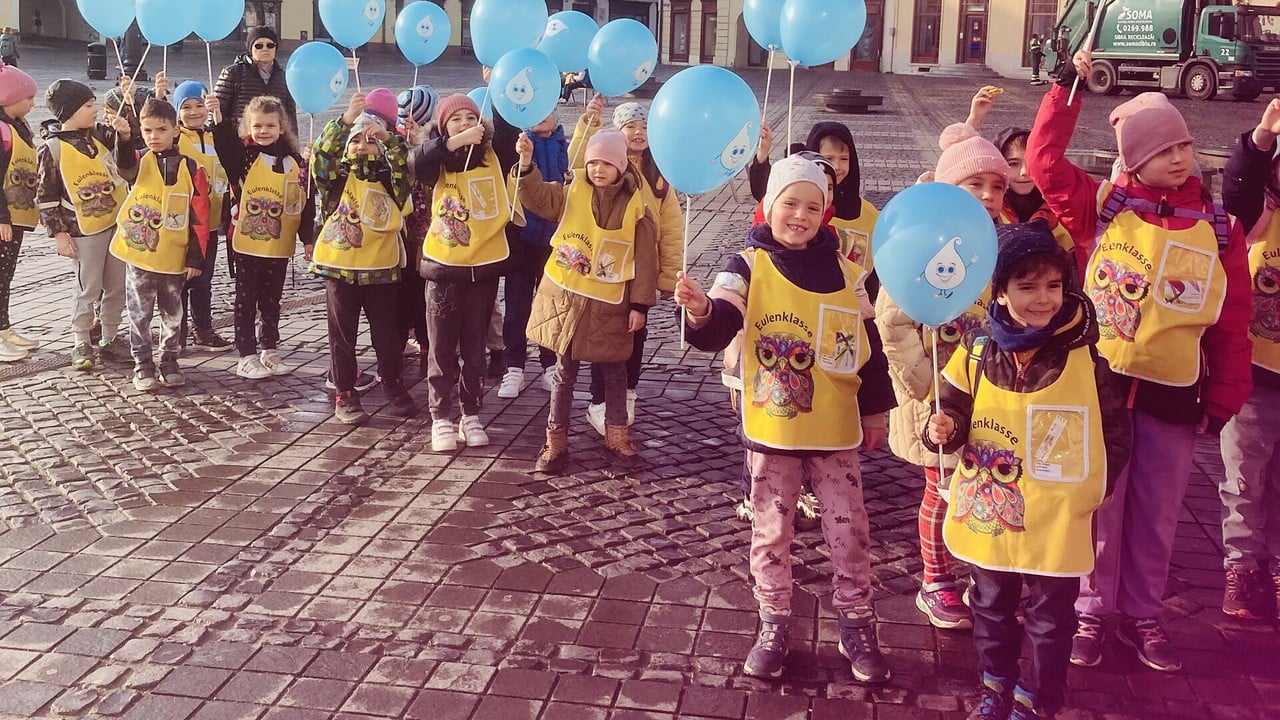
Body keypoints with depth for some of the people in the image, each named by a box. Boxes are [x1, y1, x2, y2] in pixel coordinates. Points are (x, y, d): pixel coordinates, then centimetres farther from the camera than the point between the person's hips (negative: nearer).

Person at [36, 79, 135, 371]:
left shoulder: (101, 133, 4)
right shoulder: (52, 149, -10)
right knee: (88, 288, 2)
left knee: (117, 286, 12)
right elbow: (46, 196, -7)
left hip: (118, 221, 6)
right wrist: (59, 233, -9)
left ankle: (110, 339, 26)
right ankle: (81, 344, 16)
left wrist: (124, 134, -9)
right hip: (85, 229, -6)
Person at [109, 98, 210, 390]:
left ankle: (169, 361, 26)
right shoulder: (139, 162, 0)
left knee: (172, 313, 13)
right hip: (138, 253, 0)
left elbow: (200, 217, -2)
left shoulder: (190, 168, -3)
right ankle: (143, 365, 17)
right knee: (140, 313, 7)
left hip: (174, 257, 0)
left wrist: (196, 257, -4)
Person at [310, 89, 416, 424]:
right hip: (340, 266, -1)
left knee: (386, 331, 10)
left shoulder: (389, 177, 5)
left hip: (381, 267, 1)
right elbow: (323, 154, -17)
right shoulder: (338, 175, 2)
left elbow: (405, 167, -16)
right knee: (342, 334, 5)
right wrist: (345, 120, -33)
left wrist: (388, 137, -34)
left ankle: (393, 383, 27)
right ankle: (345, 394, 13)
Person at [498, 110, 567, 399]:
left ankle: (551, 366, 21)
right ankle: (513, 368, 13)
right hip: (522, 237, -2)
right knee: (517, 304, 4)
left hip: (555, 239, 2)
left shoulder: (563, 147, 4)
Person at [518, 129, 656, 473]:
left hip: (610, 304, 0)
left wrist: (640, 305, -6)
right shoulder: (572, 192, 0)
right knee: (565, 370, 9)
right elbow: (537, 197, -10)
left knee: (614, 370, 12)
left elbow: (644, 259, -3)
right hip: (566, 296, 1)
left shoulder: (634, 205, -4)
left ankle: (617, 438, 24)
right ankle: (556, 441, 19)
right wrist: (527, 164, -26)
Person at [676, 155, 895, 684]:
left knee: (848, 530, 9)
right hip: (772, 428, -2)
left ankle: (857, 627, 24)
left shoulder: (841, 268, 5)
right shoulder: (748, 265, -6)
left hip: (835, 427, 3)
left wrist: (876, 409, 13)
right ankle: (774, 627, 24)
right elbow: (718, 327, -21)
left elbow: (866, 341, 11)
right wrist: (700, 309, -44)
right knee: (771, 532, 9)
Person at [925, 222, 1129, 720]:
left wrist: (1094, 487, -4)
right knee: (991, 608, 21)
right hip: (989, 514, 2)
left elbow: (1114, 431, -1)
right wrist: (945, 429, -18)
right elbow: (957, 411, 3)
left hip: (1057, 521, -2)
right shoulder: (977, 349, -7)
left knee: (1049, 619, 13)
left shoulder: (1083, 356, -11)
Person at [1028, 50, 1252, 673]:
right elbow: (1044, 158, -9)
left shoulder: (1218, 228, 2)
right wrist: (1070, 84, -9)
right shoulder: (1103, 207, -3)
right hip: (1101, 384, -2)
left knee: (1156, 515, 14)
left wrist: (1225, 399, 4)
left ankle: (1143, 616, 30)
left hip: (1174, 393, 2)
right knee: (1099, 508, 9)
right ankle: (1090, 613, 24)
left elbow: (1231, 323, 5)